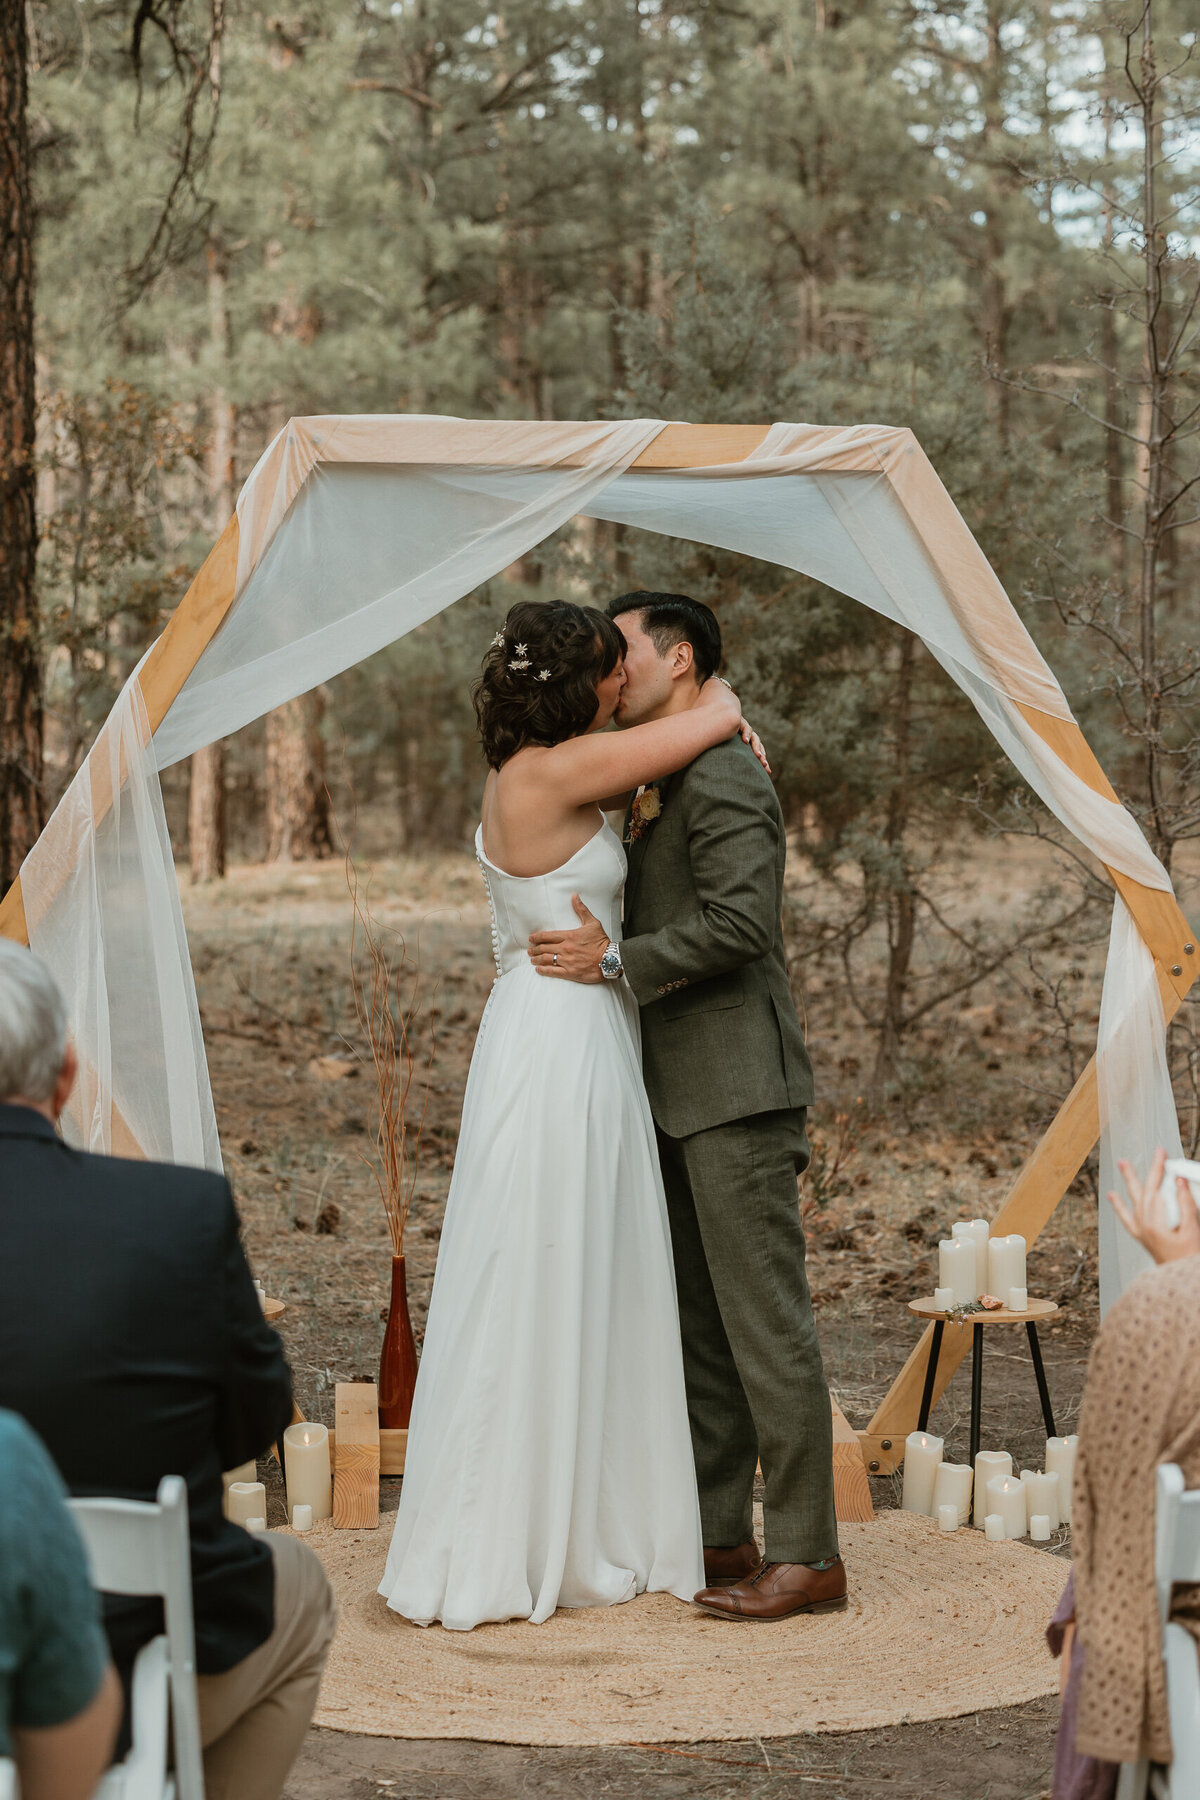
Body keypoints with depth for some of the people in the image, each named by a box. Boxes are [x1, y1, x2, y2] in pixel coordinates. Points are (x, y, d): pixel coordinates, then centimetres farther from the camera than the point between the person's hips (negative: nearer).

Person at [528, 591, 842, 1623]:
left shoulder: (722, 778, -12)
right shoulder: (662, 786, 19)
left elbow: (740, 920, -23)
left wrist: (616, 960, -18)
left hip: (736, 1091, -10)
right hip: (685, 1095, 10)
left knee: (766, 1323, -7)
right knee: (698, 1324, 13)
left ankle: (807, 1555, -2)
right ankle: (718, 1536, 20)